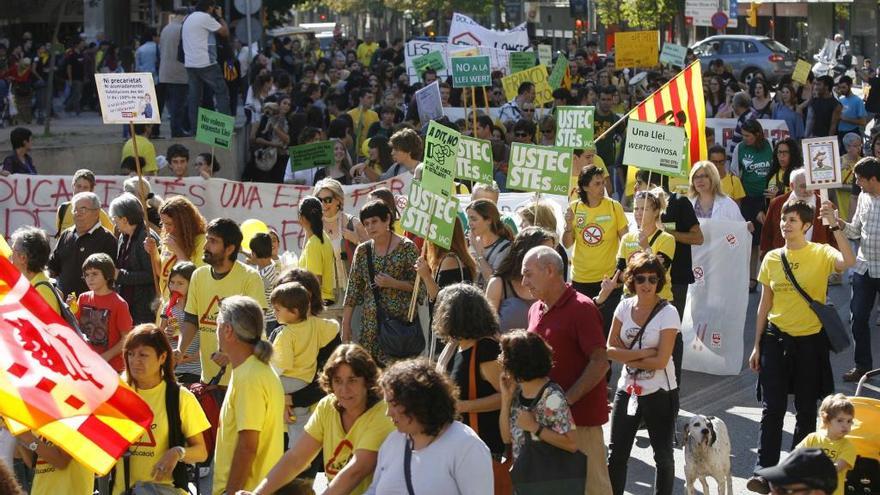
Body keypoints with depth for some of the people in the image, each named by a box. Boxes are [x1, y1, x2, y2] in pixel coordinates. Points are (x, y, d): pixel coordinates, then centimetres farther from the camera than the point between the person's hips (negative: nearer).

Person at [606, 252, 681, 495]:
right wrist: (643, 352, -16)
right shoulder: (625, 306, -1)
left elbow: (661, 360, -18)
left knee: (663, 455, 11)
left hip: (659, 393, -4)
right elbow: (610, 349, -4)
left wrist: (627, 355, -12)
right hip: (627, 390, 4)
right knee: (616, 454, 7)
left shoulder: (668, 313, -14)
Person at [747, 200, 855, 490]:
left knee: (806, 409, 8)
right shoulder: (772, 258, 4)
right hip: (776, 338, 3)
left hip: (810, 340, -2)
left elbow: (848, 262, -30)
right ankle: (764, 470, 4)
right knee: (772, 408, 1)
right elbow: (765, 303, 9)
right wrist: (757, 345, 9)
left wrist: (834, 225, -34)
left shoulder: (821, 254, -8)